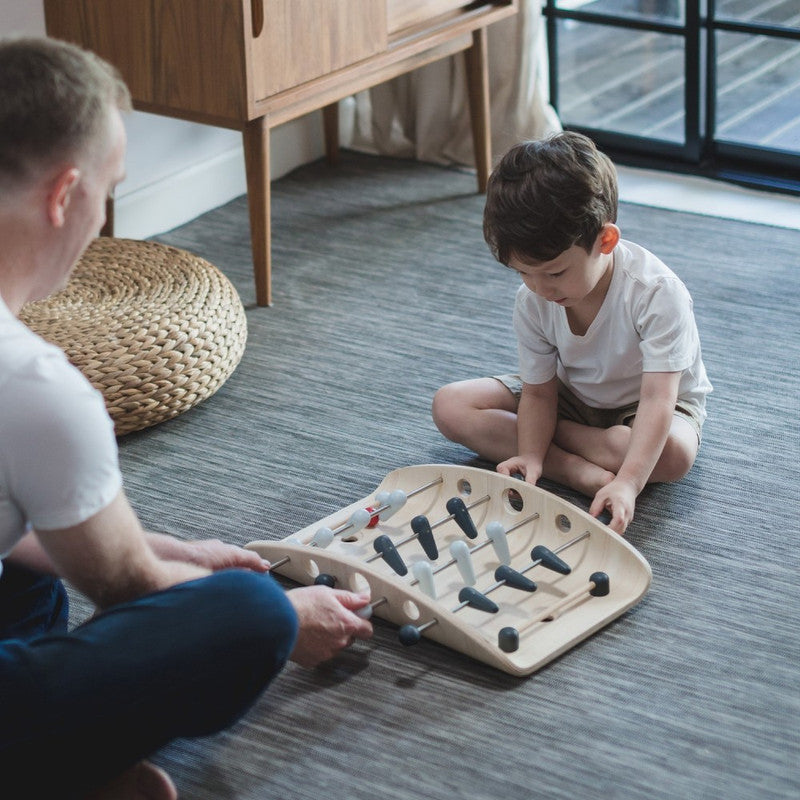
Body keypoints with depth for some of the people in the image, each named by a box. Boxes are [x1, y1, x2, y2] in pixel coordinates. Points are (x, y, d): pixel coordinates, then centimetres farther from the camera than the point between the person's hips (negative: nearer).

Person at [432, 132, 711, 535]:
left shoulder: (656, 292, -33)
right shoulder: (531, 301, -17)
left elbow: (658, 399, -39)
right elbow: (539, 392, -11)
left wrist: (629, 482, -52)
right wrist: (530, 459, -31)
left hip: (641, 403, -5)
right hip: (572, 396, 5)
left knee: (672, 453, -41)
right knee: (450, 406, -14)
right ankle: (582, 472, -27)